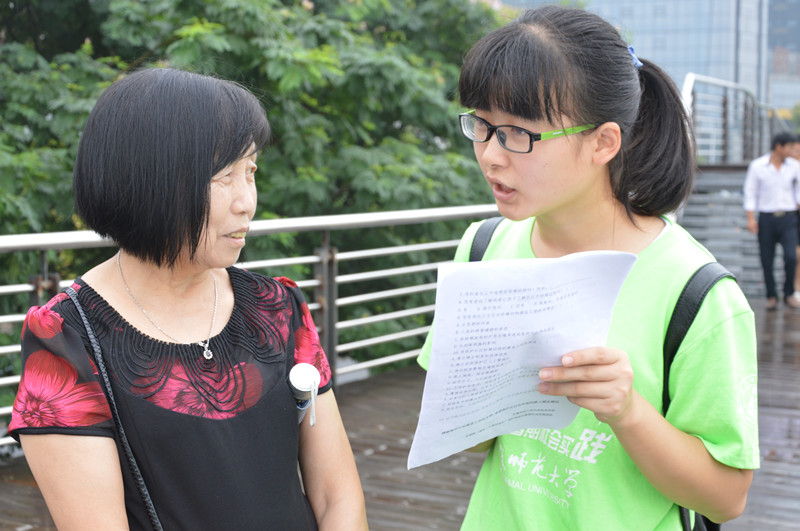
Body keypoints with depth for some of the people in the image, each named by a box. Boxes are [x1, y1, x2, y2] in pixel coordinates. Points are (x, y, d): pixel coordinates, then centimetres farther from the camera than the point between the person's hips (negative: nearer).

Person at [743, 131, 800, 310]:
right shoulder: (757, 166, -3)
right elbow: (750, 193, -1)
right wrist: (751, 218, -7)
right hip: (766, 217, -1)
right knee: (767, 260, 1)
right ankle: (771, 296, 17)